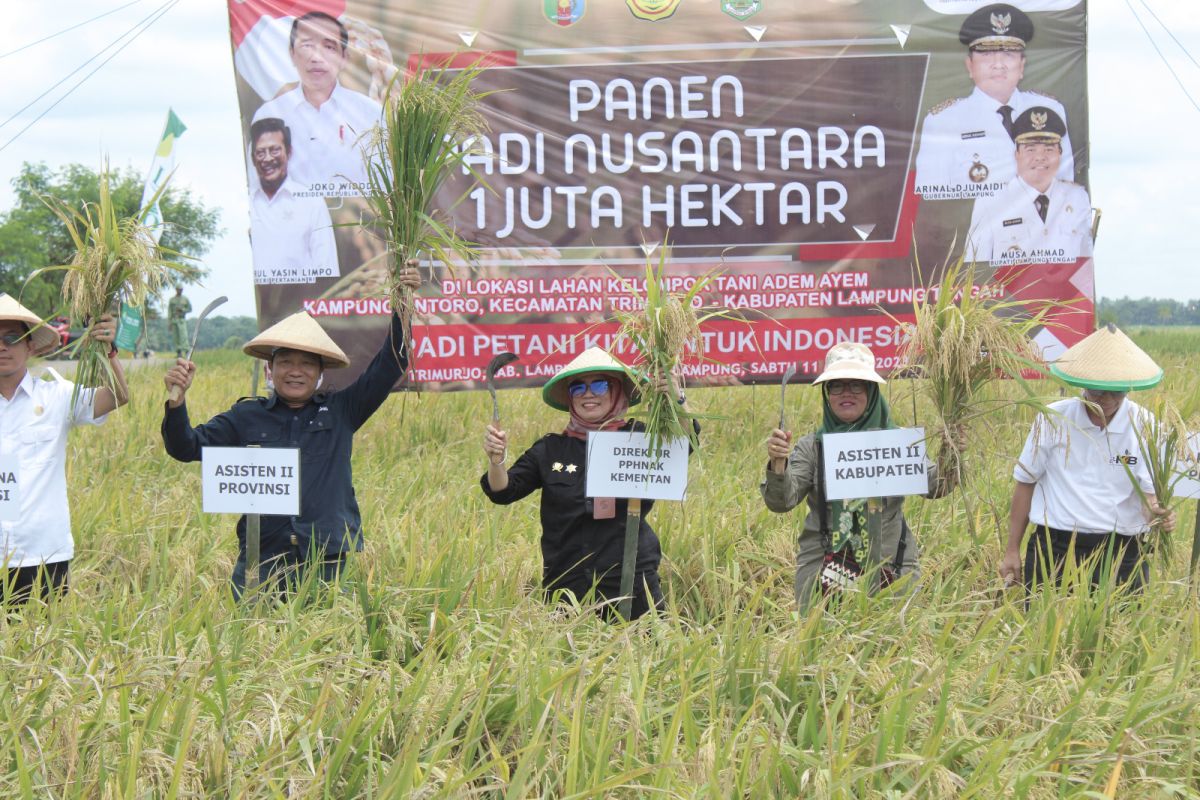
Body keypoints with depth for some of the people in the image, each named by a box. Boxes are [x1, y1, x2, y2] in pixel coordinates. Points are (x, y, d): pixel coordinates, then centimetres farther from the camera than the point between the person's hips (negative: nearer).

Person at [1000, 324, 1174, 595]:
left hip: (1120, 555, 0)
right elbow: (1025, 482, 8)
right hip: (1054, 550, 0)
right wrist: (1012, 551, 8)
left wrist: (1157, 513, -29)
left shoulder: (1144, 426, -1)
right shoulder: (1053, 419, 0)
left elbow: (1150, 491, -4)